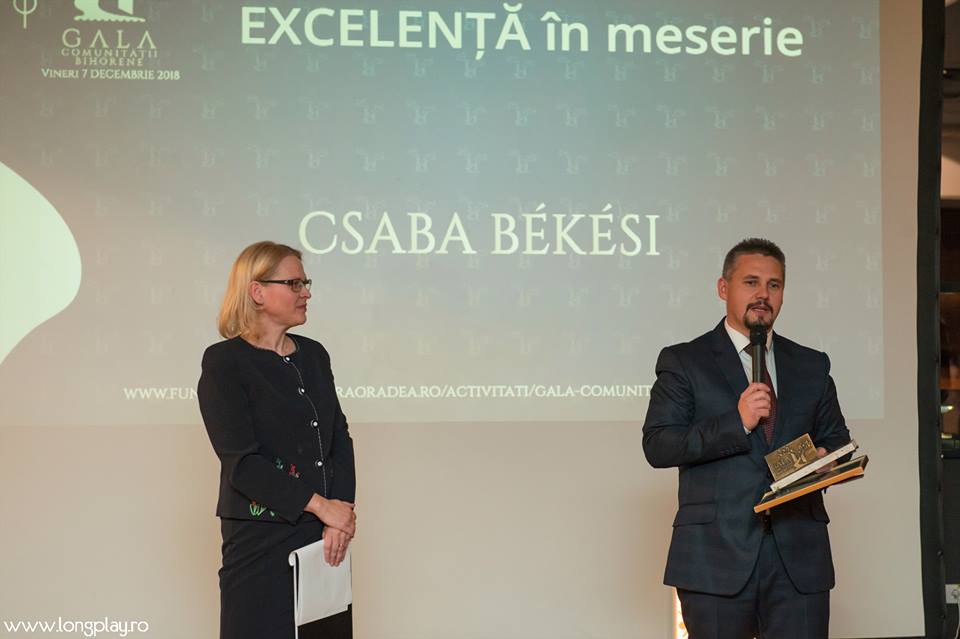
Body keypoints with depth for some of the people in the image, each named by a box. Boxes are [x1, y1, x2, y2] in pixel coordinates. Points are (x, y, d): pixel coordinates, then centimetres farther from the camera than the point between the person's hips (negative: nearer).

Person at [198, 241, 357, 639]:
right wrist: (320, 505, -16)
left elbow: (339, 438, 8)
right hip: (261, 539, -6)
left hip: (324, 536, 6)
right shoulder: (224, 363, -7)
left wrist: (341, 514, -7)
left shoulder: (313, 355, 12)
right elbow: (240, 461, -15)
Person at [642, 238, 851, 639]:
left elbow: (836, 439, 21)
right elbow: (657, 445, -5)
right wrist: (736, 423, -16)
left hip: (799, 558, 3)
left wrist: (827, 459, -3)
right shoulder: (683, 362, 5)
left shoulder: (812, 366, 17)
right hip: (717, 556, -3)